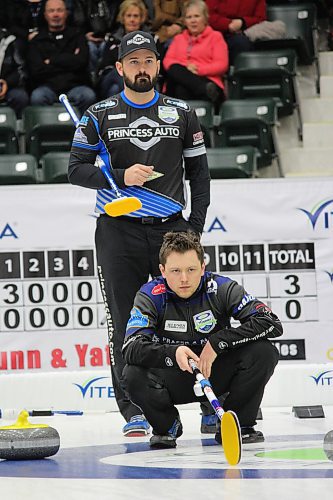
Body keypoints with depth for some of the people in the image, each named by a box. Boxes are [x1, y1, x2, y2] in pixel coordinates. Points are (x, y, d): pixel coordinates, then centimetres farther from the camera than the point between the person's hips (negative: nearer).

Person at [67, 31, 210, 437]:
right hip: (119, 231, 0)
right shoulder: (99, 116, 4)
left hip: (171, 228, 1)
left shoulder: (182, 114, 9)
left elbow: (198, 172, 11)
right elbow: (76, 169, 2)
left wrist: (195, 226, 1)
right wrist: (120, 177, -15)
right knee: (125, 323, 0)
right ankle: (133, 412, 5)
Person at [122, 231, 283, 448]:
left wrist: (218, 342, -29)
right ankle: (167, 426, 3)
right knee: (134, 375, -32)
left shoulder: (221, 288, -15)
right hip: (175, 377, 0)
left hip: (217, 375, 0)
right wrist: (173, 353, -45)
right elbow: (131, 348, -27)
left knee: (264, 351, -26)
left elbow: (271, 323, -24)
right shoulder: (151, 295, -15)